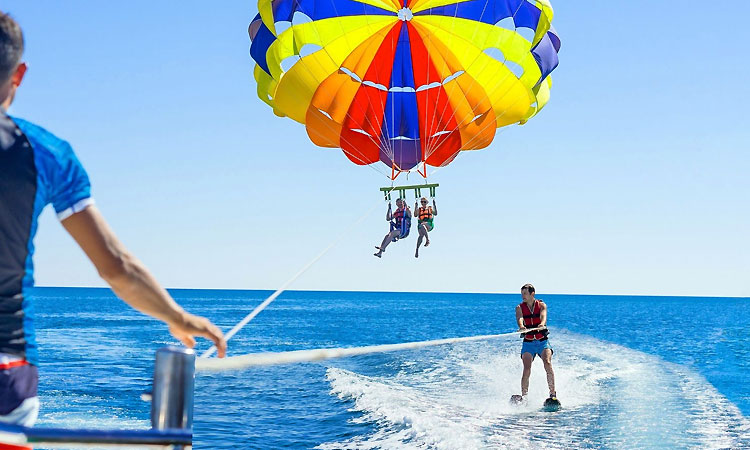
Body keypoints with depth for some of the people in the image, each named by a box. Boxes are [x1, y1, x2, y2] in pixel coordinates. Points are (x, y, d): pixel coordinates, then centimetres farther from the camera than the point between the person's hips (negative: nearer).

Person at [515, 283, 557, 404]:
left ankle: (553, 394, -20)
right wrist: (521, 327, -41)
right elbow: (519, 318, -17)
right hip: (528, 343, 1)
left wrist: (542, 324, -42)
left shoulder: (541, 305, 2)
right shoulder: (520, 308, 3)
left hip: (543, 341, -1)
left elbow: (543, 316, -18)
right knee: (526, 369, -14)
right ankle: (524, 396, -14)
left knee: (547, 364, -21)